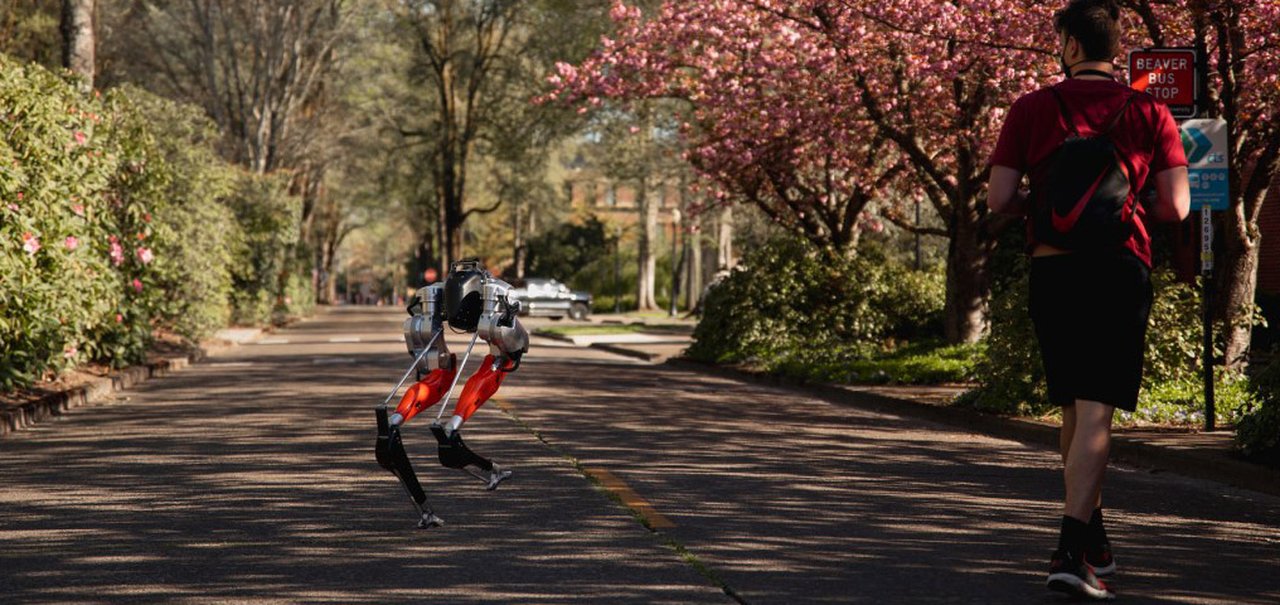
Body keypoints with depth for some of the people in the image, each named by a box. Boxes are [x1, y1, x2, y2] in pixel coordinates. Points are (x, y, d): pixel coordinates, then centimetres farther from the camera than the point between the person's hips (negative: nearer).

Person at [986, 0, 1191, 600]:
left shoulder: (1031, 109, 0)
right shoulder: (1150, 115, 0)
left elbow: (999, 199, -3)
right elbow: (1176, 206, -3)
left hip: (1053, 271, 2)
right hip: (1121, 271, -2)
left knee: (1074, 407, 17)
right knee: (1095, 412, -8)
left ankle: (1091, 541, 27)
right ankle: (1073, 551, -21)